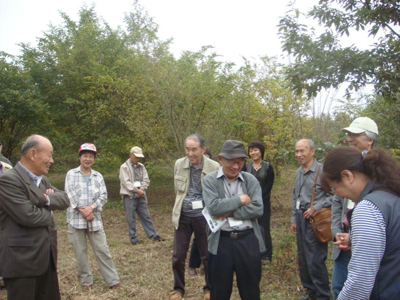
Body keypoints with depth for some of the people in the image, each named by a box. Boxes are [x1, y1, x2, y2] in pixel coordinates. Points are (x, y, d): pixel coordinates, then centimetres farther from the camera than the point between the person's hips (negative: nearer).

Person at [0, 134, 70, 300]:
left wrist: (47, 198, -12)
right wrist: (49, 212, -4)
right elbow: (28, 215, -24)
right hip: (22, 260, -8)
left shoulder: (42, 179, 12)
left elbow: (64, 200, 8)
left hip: (46, 257, 8)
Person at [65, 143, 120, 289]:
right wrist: (83, 211, -12)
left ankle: (113, 281, 9)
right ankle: (86, 280, 22)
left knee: (102, 250, 1)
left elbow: (103, 196, 3)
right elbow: (70, 195, -7)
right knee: (80, 252, 6)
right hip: (75, 218, -1)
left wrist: (91, 207, -14)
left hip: (94, 219, 1)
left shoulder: (98, 176, 10)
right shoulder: (71, 174, 3)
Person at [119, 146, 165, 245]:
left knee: (146, 216, 10)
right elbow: (126, 182, -13)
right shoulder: (124, 167, -4)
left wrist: (141, 190, -9)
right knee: (131, 218, 3)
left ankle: (153, 235, 16)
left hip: (141, 195, 5)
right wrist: (136, 190, -16)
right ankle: (133, 238, 13)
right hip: (129, 196, -5)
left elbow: (146, 180, 7)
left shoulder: (141, 166, 12)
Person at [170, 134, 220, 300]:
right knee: (178, 256, 9)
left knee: (208, 256, 12)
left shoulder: (214, 167, -13)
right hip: (183, 216, 2)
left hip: (204, 217, -2)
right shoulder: (179, 164, -4)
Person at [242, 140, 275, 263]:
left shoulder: (268, 167, 1)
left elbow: (269, 186, -3)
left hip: (263, 202, -1)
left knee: (263, 228, 1)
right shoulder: (246, 166, 6)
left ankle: (266, 255, 13)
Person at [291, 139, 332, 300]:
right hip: (301, 218, 8)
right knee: (302, 259, 16)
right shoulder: (298, 172, 11)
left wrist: (315, 208, -17)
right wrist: (294, 219, 17)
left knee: (315, 261, -3)